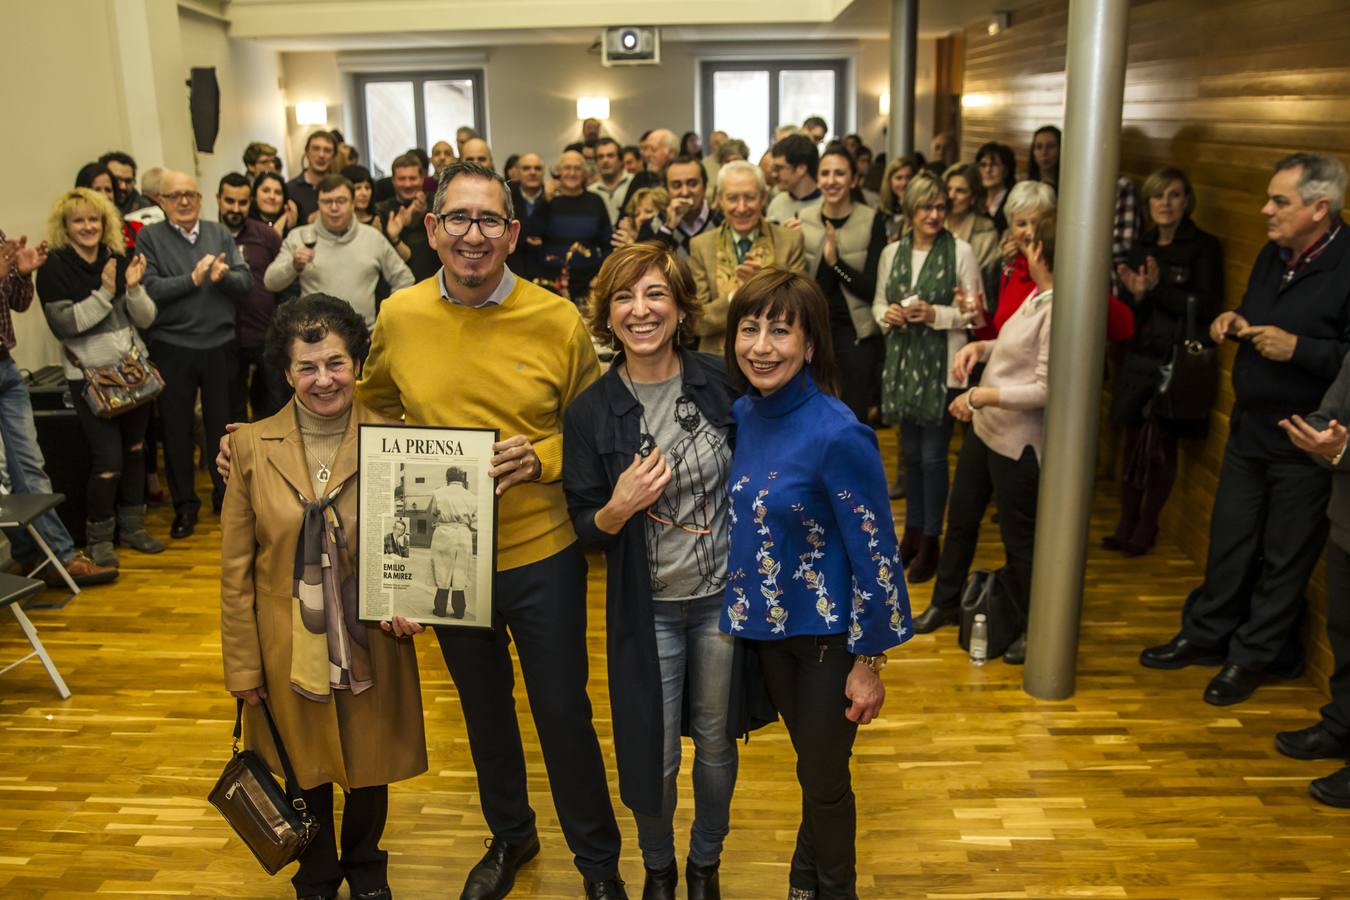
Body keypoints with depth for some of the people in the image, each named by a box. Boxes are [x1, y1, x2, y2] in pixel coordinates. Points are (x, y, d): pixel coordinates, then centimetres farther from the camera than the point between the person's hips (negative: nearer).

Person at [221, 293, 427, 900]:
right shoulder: (252, 447, -7)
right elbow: (236, 569, -2)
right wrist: (243, 666, -1)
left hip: (371, 643, 0)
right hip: (288, 647, 0)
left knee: (370, 767, 18)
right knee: (306, 770, 18)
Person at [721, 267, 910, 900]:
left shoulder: (837, 435, -25)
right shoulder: (741, 414, -4)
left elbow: (874, 551, -19)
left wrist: (869, 660, -15)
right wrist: (742, 607, 9)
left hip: (828, 633, -6)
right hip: (766, 626, 6)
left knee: (825, 781, 13)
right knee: (809, 767, 25)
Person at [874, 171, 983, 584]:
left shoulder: (961, 251, -7)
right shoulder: (892, 252, 7)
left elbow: (973, 313, -6)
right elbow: (878, 303, 13)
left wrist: (935, 314, -20)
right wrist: (887, 314, -8)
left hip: (942, 365, -4)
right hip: (902, 362, 5)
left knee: (933, 455, 0)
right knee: (910, 452, 14)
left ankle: (931, 541, 15)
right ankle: (913, 531, 29)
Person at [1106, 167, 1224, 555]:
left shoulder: (1204, 246, -4)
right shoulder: (1142, 247, 12)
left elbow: (1207, 306, -12)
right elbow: (1130, 311, 12)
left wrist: (1159, 288, -20)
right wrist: (1136, 294, -10)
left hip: (1177, 361, -4)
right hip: (1140, 359, 4)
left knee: (1161, 449, 1)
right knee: (1135, 445, 6)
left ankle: (1146, 528, 14)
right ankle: (1126, 525, 16)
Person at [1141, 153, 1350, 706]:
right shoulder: (1274, 256, 7)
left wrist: (1297, 348, -28)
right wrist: (1236, 323, 2)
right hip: (1250, 428, 7)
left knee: (1284, 558, 8)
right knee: (1229, 544, 17)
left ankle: (1253, 657, 23)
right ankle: (1206, 635, 31)